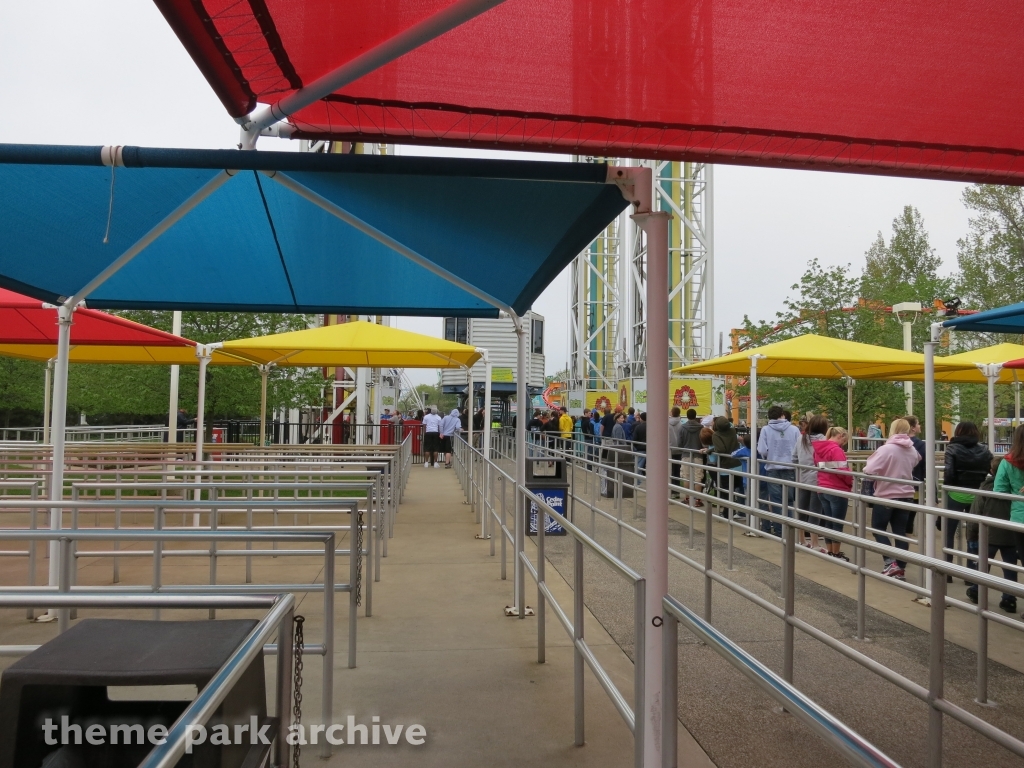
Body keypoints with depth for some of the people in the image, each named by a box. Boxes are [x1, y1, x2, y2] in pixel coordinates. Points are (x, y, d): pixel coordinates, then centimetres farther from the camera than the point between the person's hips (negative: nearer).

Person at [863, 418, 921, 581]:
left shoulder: (886, 448, -18)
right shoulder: (912, 450, 4)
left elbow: (869, 469, -22)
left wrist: (865, 469, -2)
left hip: (886, 495, -6)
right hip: (906, 495, 6)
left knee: (878, 528, 9)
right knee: (900, 532, 9)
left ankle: (891, 563, -3)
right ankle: (901, 569, 9)